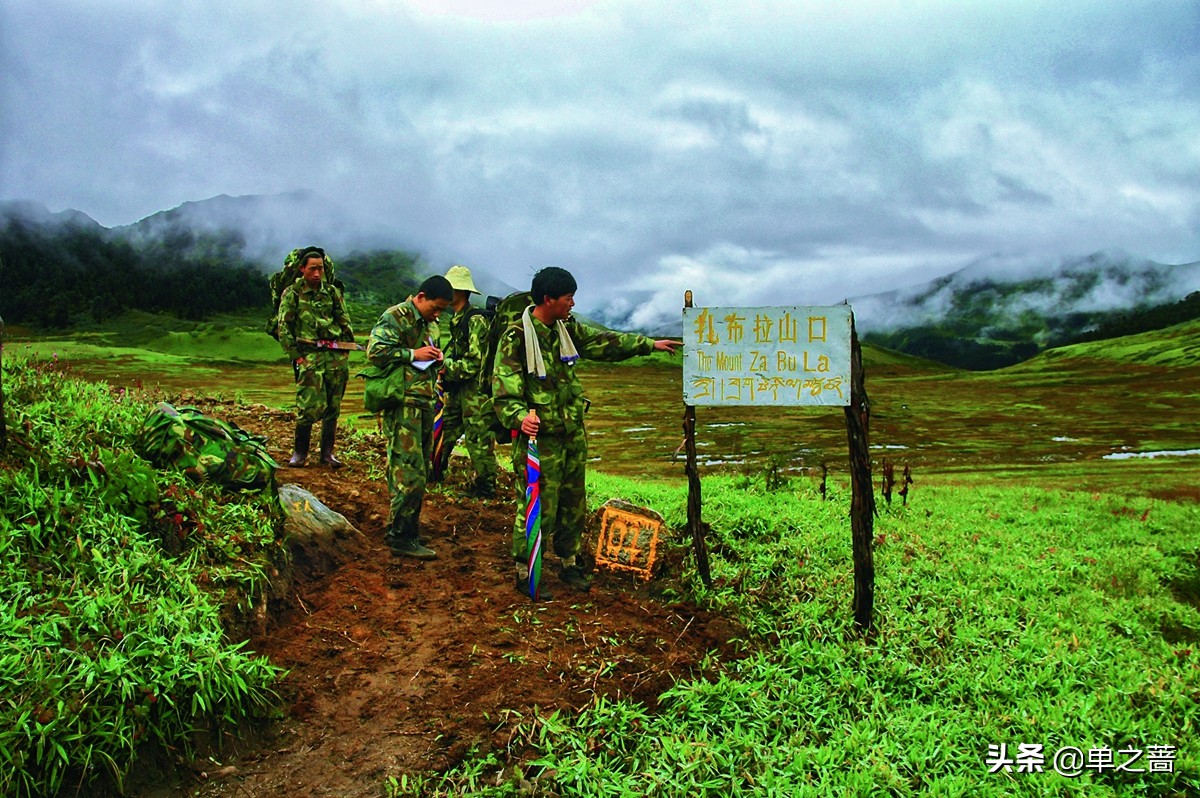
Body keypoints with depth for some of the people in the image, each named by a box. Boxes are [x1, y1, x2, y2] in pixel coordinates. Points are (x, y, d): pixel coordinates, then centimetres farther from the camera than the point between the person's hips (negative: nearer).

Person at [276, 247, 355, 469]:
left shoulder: (332, 292, 13)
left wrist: (345, 350, 7)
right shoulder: (292, 294, 2)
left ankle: (327, 452, 15)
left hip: (336, 356, 4)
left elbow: (345, 323, 16)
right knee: (311, 407, -11)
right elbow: (283, 329, 1)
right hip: (309, 356, -4)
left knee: (333, 407, 5)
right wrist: (296, 356, -6)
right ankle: (299, 452, 5)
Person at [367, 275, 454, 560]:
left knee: (419, 471, 13)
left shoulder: (431, 323, 19)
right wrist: (414, 354, -18)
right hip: (403, 405, -9)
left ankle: (401, 526, 24)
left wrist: (436, 360, 8)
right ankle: (401, 537, -4)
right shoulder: (395, 317, -8)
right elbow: (375, 351, -18)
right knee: (410, 473, -11)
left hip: (425, 403, 9)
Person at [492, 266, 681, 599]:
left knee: (573, 505, 17)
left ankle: (568, 564, 33)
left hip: (574, 434, 8)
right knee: (537, 509, -2)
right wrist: (520, 417, -36)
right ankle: (524, 574, 14)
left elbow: (603, 341, 21)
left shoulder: (567, 328, 7)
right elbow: (504, 390, -18)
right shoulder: (515, 337, -16)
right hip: (539, 437, -8)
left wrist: (649, 344, 22)